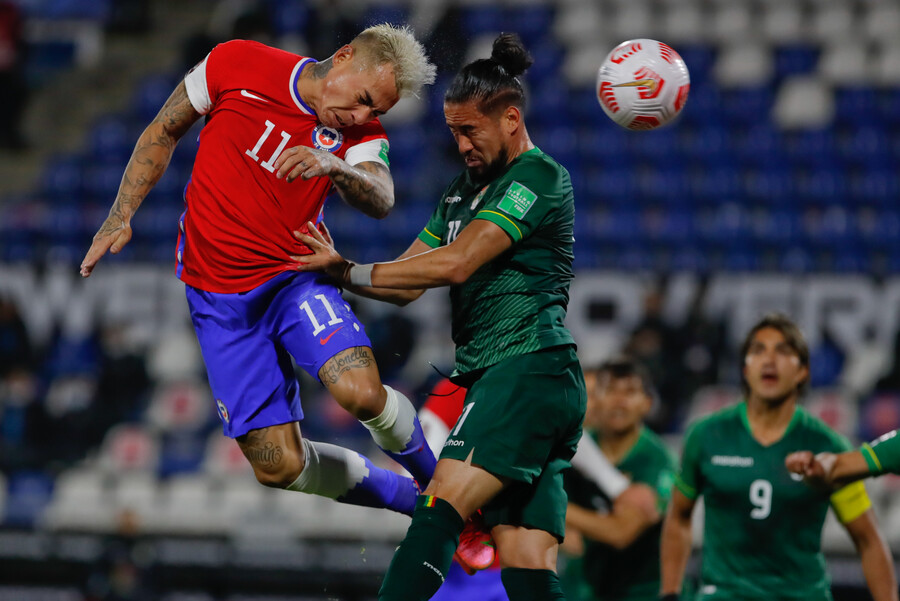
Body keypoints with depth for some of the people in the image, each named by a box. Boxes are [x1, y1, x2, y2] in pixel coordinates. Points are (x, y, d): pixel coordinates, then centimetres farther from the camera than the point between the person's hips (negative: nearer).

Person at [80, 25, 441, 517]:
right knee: (280, 467, -8)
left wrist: (334, 166, -45)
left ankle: (437, 479, 0)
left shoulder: (360, 132, -5)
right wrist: (120, 217, 2)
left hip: (296, 275, 0)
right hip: (218, 296, 0)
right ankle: (402, 495, 17)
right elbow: (164, 132, 7)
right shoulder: (236, 65, -8)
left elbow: (381, 202, -25)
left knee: (362, 393, -30)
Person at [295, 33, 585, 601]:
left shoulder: (540, 176, -5)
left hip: (530, 369, -9)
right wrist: (343, 269, 2)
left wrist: (351, 272, -8)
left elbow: (455, 264, -14)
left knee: (440, 508, -23)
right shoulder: (465, 189, 24)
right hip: (493, 378, 9)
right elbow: (408, 285, 21)